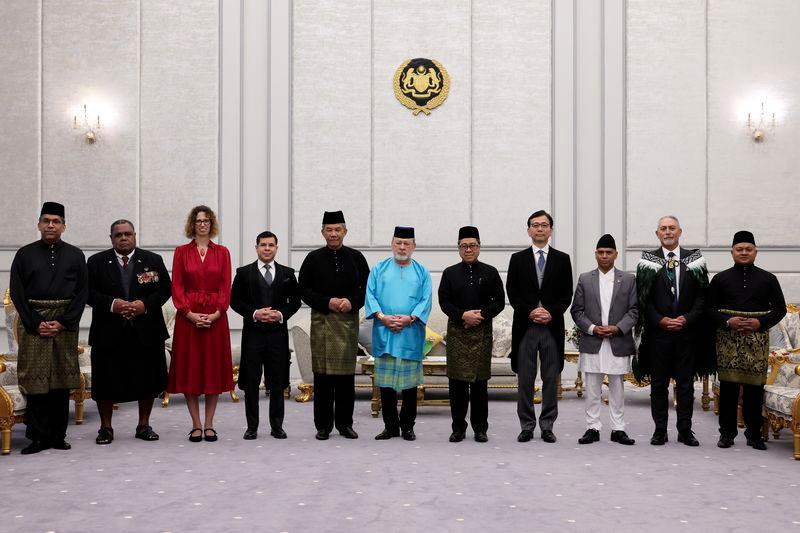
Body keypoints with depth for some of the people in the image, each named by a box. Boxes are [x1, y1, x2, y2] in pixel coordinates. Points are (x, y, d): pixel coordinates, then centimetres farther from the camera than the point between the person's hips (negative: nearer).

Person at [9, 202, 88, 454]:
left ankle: (58, 435, 12)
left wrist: (63, 323, -7)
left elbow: (82, 293, 3)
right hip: (33, 323, 0)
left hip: (65, 325, 1)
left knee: (62, 379, 3)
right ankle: (39, 436, 6)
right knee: (35, 379, -2)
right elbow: (17, 292, 2)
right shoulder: (25, 254, 5)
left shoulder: (75, 255, 6)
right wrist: (36, 323, -8)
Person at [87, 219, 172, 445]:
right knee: (106, 381, 4)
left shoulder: (153, 260, 6)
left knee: (147, 379, 6)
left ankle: (144, 425, 21)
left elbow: (165, 289, 2)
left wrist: (145, 304, -12)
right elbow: (89, 292, 0)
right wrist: (111, 304, -15)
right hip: (109, 333, 0)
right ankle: (106, 427, 19)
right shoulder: (96, 262, 5)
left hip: (146, 332, 1)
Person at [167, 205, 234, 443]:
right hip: (188, 317, 0)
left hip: (216, 317, 1)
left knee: (214, 368, 2)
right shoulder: (181, 252, 6)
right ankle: (196, 425, 10)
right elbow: (176, 286, 0)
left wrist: (217, 313, -11)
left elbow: (226, 286, 2)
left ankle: (209, 425, 11)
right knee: (189, 368, 1)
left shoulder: (222, 252, 8)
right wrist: (190, 313, -12)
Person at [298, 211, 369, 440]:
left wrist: (352, 303, -10)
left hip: (349, 320, 1)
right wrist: (327, 302, -11)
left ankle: (345, 423, 15)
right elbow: (304, 290, 2)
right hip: (321, 320, -1)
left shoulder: (356, 257, 8)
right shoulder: (313, 258, 5)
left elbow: (367, 287, 8)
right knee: (322, 374, 1)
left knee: (346, 374, 5)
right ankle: (323, 425, 10)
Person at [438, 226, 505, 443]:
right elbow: (444, 301, 2)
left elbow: (499, 301, 3)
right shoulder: (450, 273, 8)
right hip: (456, 332, 0)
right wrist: (463, 315, -13)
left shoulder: (490, 273, 7)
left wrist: (481, 315, -12)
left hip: (482, 331, 0)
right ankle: (458, 427, 11)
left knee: (480, 380, 3)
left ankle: (480, 428, 13)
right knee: (456, 381, 1)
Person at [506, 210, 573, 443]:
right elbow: (512, 292, 2)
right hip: (525, 327, 0)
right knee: (525, 379, 3)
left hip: (553, 326, 0)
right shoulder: (518, 259, 8)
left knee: (551, 379, 5)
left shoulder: (562, 259, 9)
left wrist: (552, 313, -10)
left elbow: (567, 294, 4)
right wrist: (530, 311, -11)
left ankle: (547, 426, 13)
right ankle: (527, 426, 11)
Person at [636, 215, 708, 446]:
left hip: (687, 330, 1)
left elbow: (702, 295, 2)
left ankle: (685, 430, 16)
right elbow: (643, 297, 0)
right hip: (657, 331, 0)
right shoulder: (648, 261, 2)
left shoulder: (695, 259, 5)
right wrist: (660, 320, -11)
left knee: (686, 382, 7)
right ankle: (660, 430, 14)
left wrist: (688, 318, -10)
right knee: (658, 382, 6)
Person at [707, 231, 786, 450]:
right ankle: (727, 433, 11)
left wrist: (760, 323, -10)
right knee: (728, 386, 1)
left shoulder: (768, 279, 9)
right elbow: (710, 308, 4)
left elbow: (780, 309, 6)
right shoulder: (720, 279, 7)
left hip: (757, 340, 0)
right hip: (728, 339, 0)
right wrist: (727, 322, -13)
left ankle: (754, 434, 14)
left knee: (754, 387, 2)